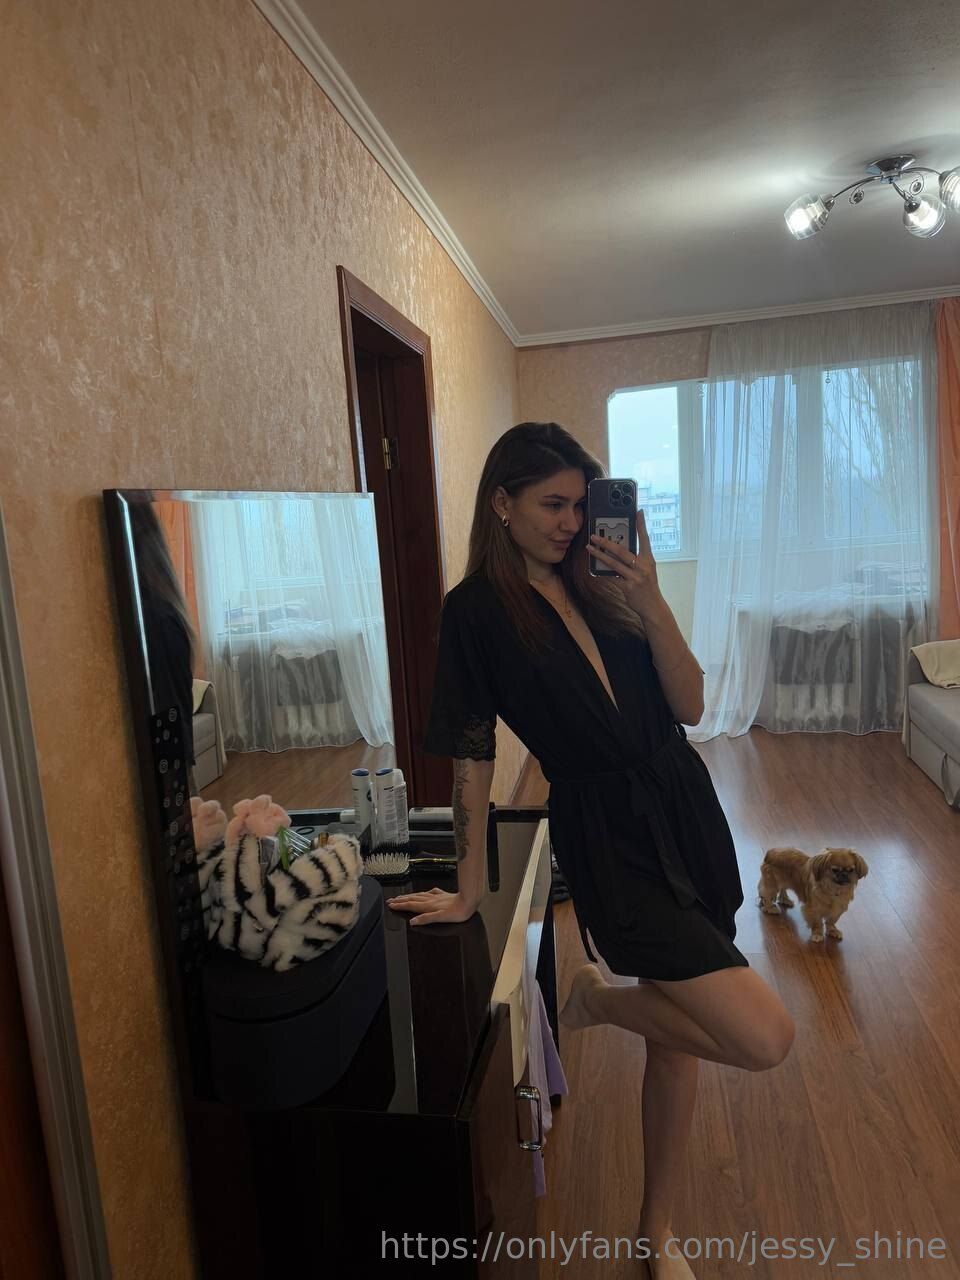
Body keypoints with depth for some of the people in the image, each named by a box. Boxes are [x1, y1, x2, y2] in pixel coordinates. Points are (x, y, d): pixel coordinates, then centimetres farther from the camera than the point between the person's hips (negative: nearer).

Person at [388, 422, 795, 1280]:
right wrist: (468, 892, -3)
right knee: (765, 1037, -14)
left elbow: (689, 708, -1)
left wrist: (650, 599, -13)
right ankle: (599, 999, 12)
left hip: (686, 813, 6)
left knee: (680, 1031, 17)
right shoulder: (477, 611, -8)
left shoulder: (602, 586, 5)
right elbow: (473, 758, -7)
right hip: (609, 840, -6)